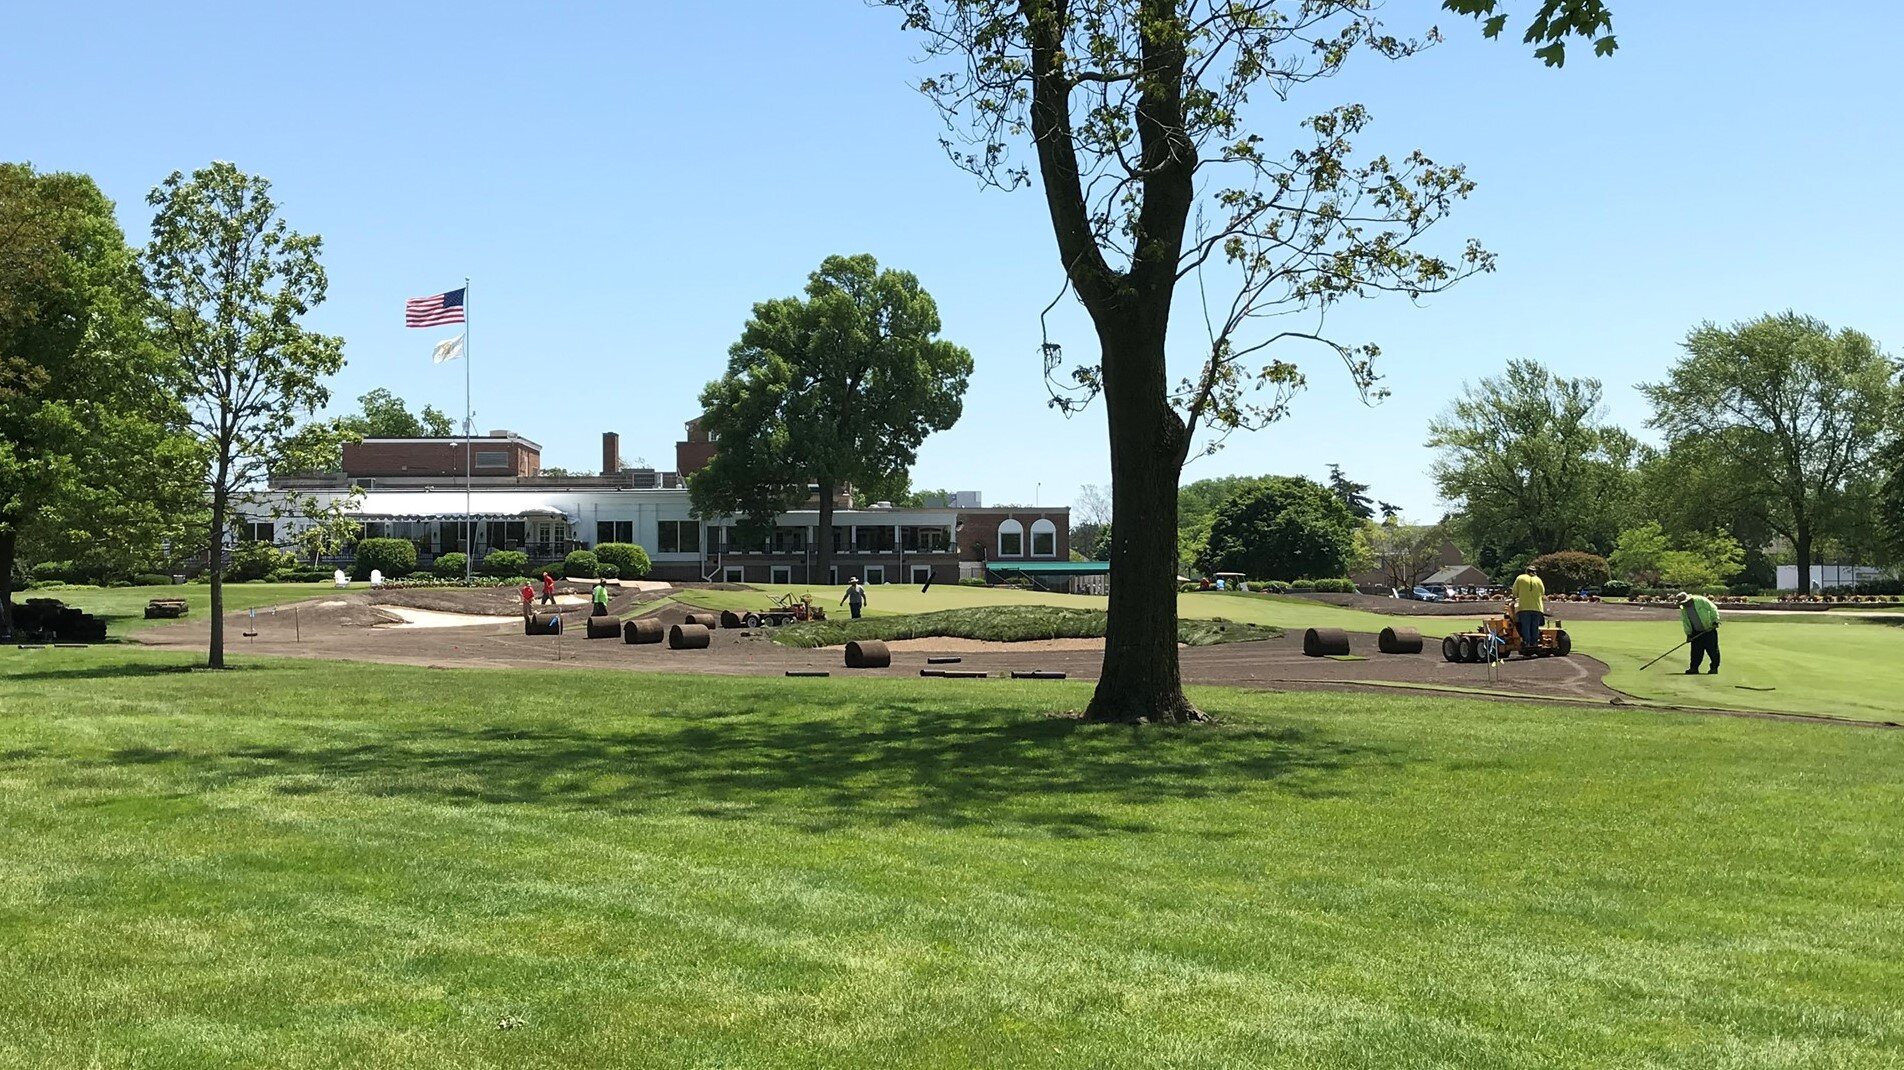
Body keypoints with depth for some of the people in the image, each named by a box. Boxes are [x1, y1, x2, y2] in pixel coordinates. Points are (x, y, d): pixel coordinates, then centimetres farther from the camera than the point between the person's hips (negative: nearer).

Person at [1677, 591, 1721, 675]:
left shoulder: (1700, 600, -15)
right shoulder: (1683, 609, 4)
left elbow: (1713, 608, -12)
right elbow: (1685, 622, 8)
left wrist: (1715, 621, -18)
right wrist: (1688, 633, 0)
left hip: (1709, 629, -5)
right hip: (1696, 632, 5)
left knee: (1712, 649, -2)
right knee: (1696, 650, 2)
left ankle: (1714, 668, 5)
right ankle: (1694, 668, 6)